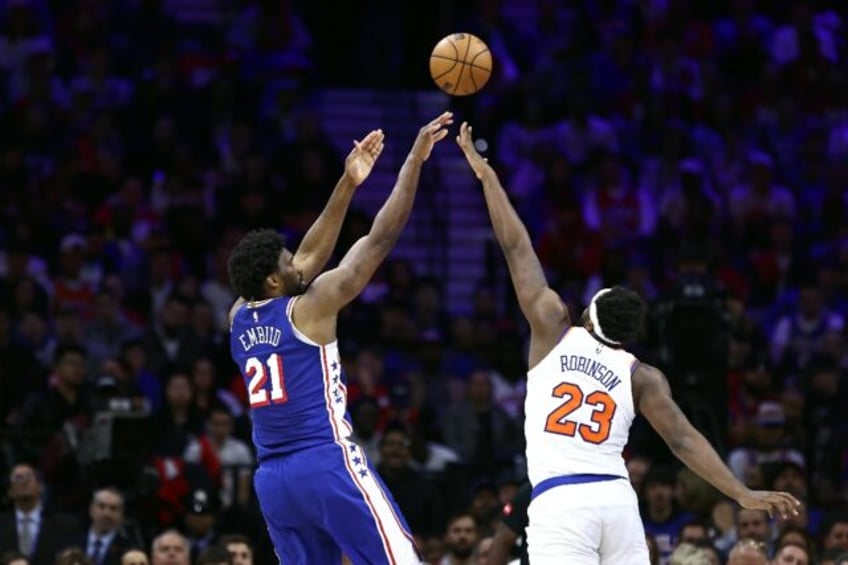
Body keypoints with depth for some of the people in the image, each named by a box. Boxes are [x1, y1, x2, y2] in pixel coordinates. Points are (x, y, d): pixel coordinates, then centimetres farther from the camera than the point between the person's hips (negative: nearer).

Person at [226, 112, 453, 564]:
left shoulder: (239, 318, 13)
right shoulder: (307, 309, -6)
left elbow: (310, 257, 24)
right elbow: (380, 239, -5)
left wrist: (347, 185, 25)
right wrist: (414, 160, 1)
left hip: (272, 478, 7)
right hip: (327, 464, -7)